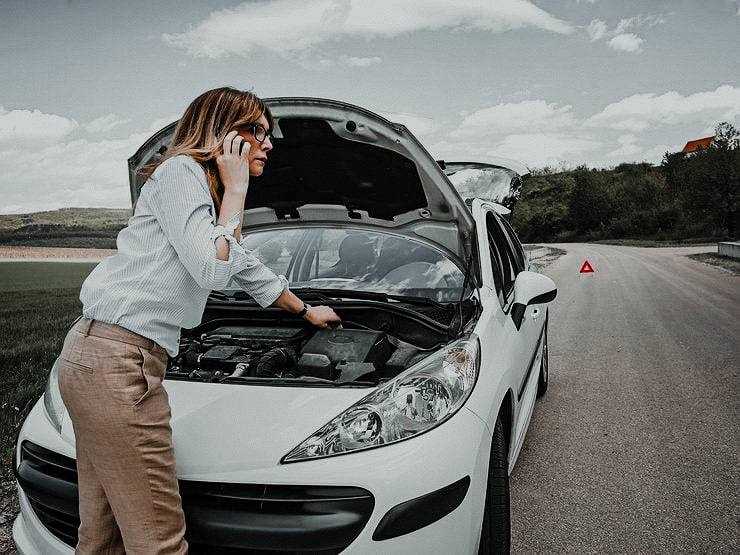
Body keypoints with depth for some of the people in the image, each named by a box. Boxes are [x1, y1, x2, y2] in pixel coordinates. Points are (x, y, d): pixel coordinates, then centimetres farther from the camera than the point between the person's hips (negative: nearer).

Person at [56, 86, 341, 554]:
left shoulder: (208, 194, 22)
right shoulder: (180, 172, -7)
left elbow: (248, 269, 34)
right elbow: (212, 269, -17)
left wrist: (307, 311, 47)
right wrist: (235, 189, -4)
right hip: (117, 361, -10)